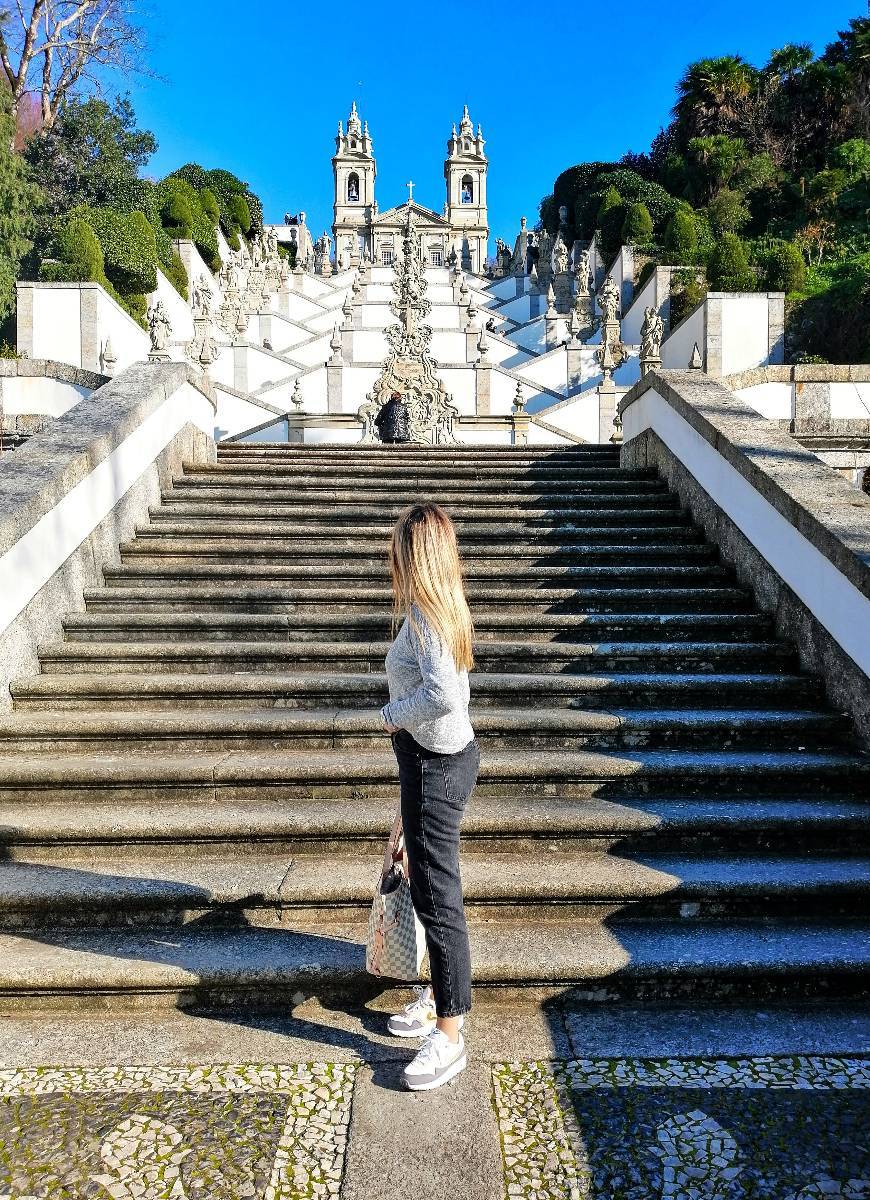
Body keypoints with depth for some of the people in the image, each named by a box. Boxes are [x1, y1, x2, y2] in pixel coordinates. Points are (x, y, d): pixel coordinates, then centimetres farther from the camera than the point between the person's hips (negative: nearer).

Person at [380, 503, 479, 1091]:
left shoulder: (425, 614, -22)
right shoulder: (444, 605, 7)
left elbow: (443, 693, -36)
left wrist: (395, 713, -19)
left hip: (435, 763, -10)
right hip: (447, 755, 10)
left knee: (437, 894, 1)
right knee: (431, 883, 22)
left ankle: (449, 1036, 15)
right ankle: (441, 995, 39)